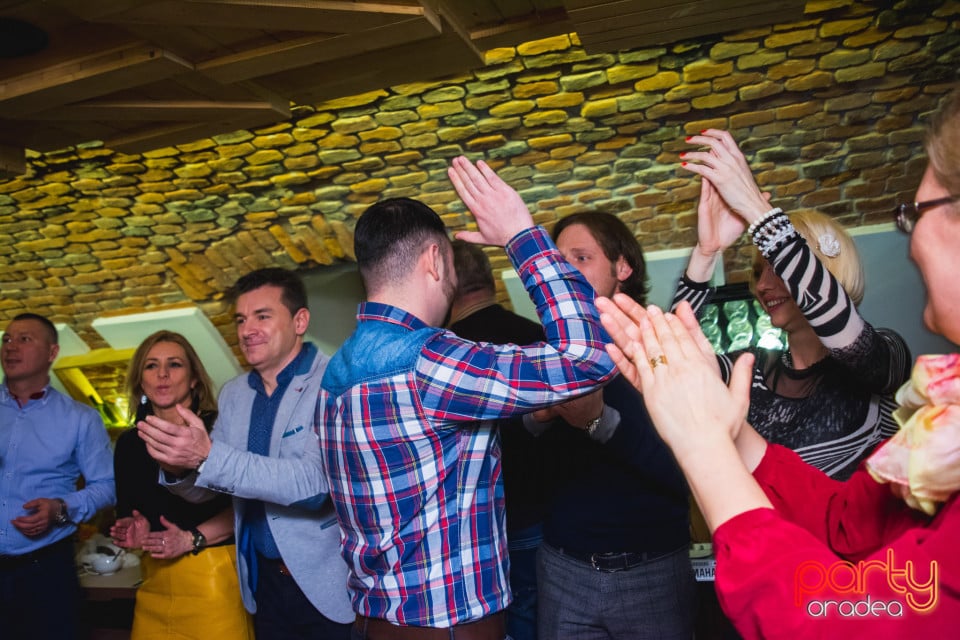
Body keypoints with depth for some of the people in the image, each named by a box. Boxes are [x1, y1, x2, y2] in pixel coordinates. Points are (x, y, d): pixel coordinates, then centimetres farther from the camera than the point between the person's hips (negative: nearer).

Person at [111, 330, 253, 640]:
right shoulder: (129, 443, 9)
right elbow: (126, 513, 16)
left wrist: (192, 538, -20)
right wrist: (135, 532, -5)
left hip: (215, 575, -5)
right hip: (154, 582, 5)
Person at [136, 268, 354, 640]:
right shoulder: (233, 393, 6)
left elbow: (315, 480, -27)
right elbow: (204, 489, 8)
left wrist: (208, 456, -34)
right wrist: (178, 469, -14)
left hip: (328, 584, -6)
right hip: (262, 580, 6)